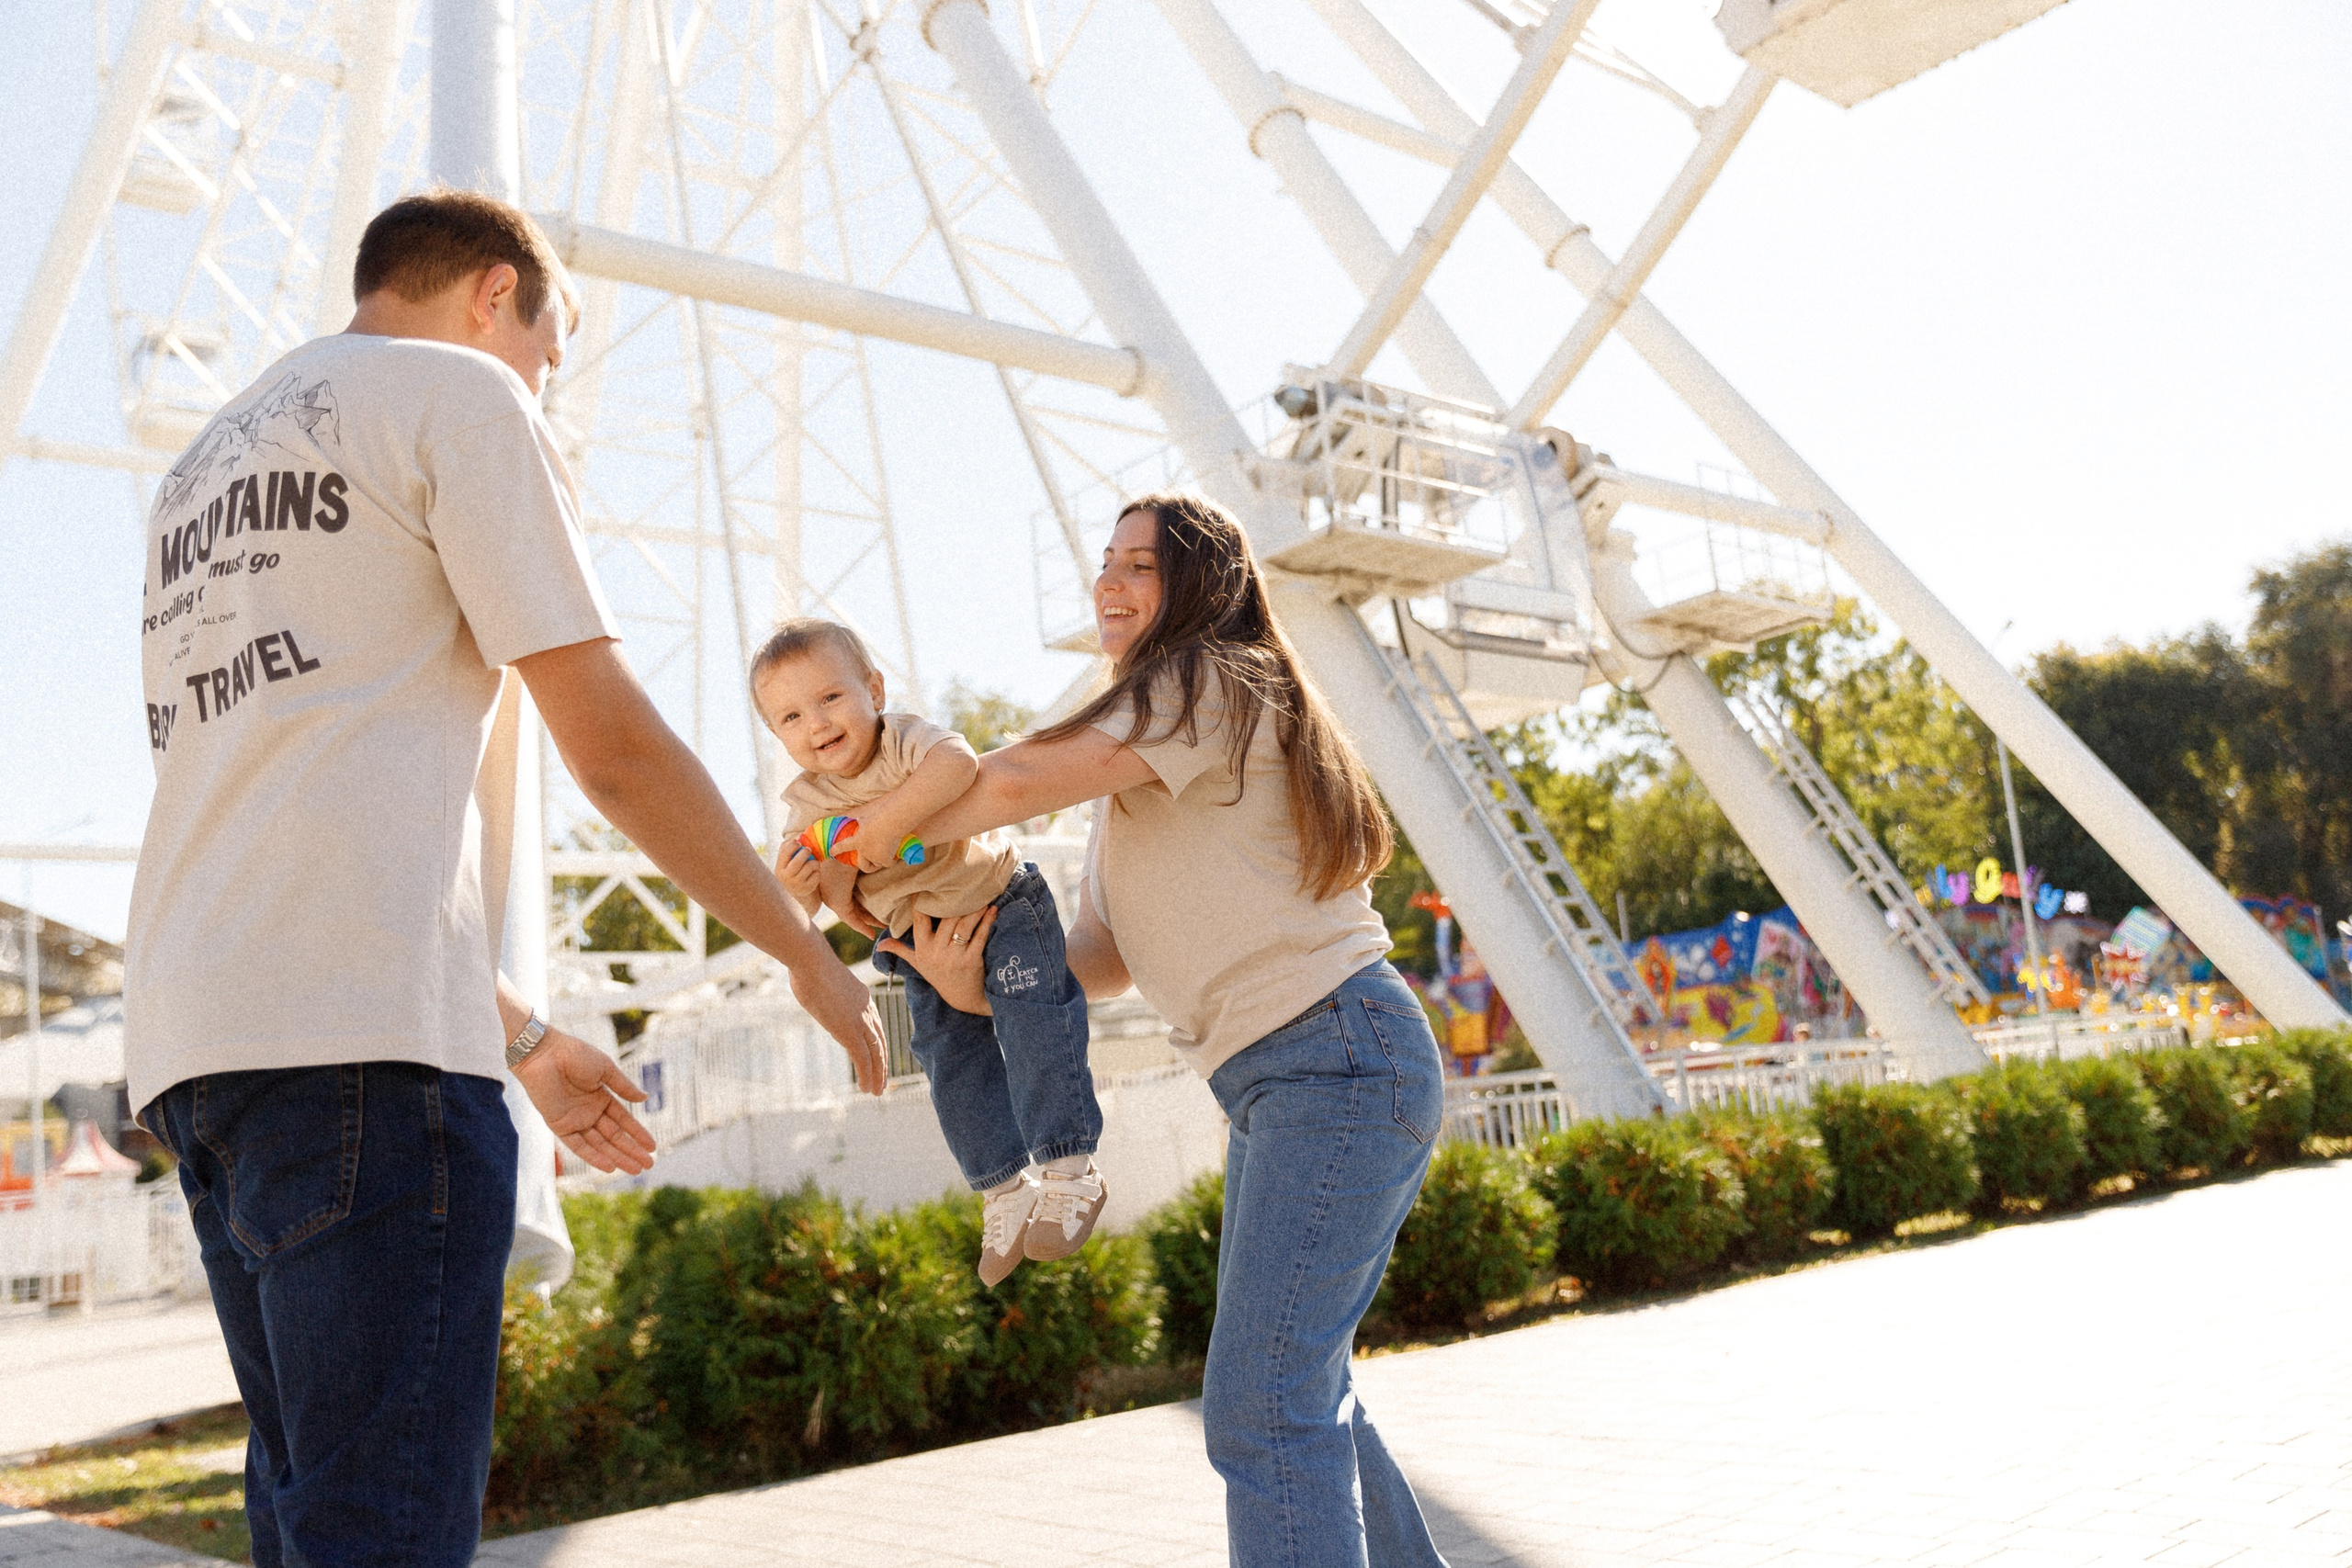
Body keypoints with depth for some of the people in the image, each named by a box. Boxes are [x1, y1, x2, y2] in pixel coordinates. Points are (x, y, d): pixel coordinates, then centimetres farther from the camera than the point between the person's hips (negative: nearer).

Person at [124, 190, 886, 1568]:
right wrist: (810, 955, 8)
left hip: (194, 1038, 9)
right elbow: (615, 746, -5)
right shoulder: (459, 394, 3)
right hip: (361, 1038, -9)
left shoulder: (211, 463, 29)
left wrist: (523, 1038, 30)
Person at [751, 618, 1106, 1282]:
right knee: (953, 1065, 5)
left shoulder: (905, 740, -20)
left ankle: (1069, 1167, -12)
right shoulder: (810, 805, -7)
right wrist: (807, 886, -28)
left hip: (1001, 902, -5)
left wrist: (887, 820, -48)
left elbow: (958, 761, -45)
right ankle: (1005, 1190, 19)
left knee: (1029, 1019, -20)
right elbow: (852, 908, -7)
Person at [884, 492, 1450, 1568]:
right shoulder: (1134, 786, 22)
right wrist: (977, 990, -6)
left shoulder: (1214, 685, -7)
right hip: (1272, 1084, 11)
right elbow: (1102, 960, 12)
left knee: (1261, 1407, -17)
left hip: (1342, 1057, -11)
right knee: (1300, 1393, 19)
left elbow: (1021, 779, -19)